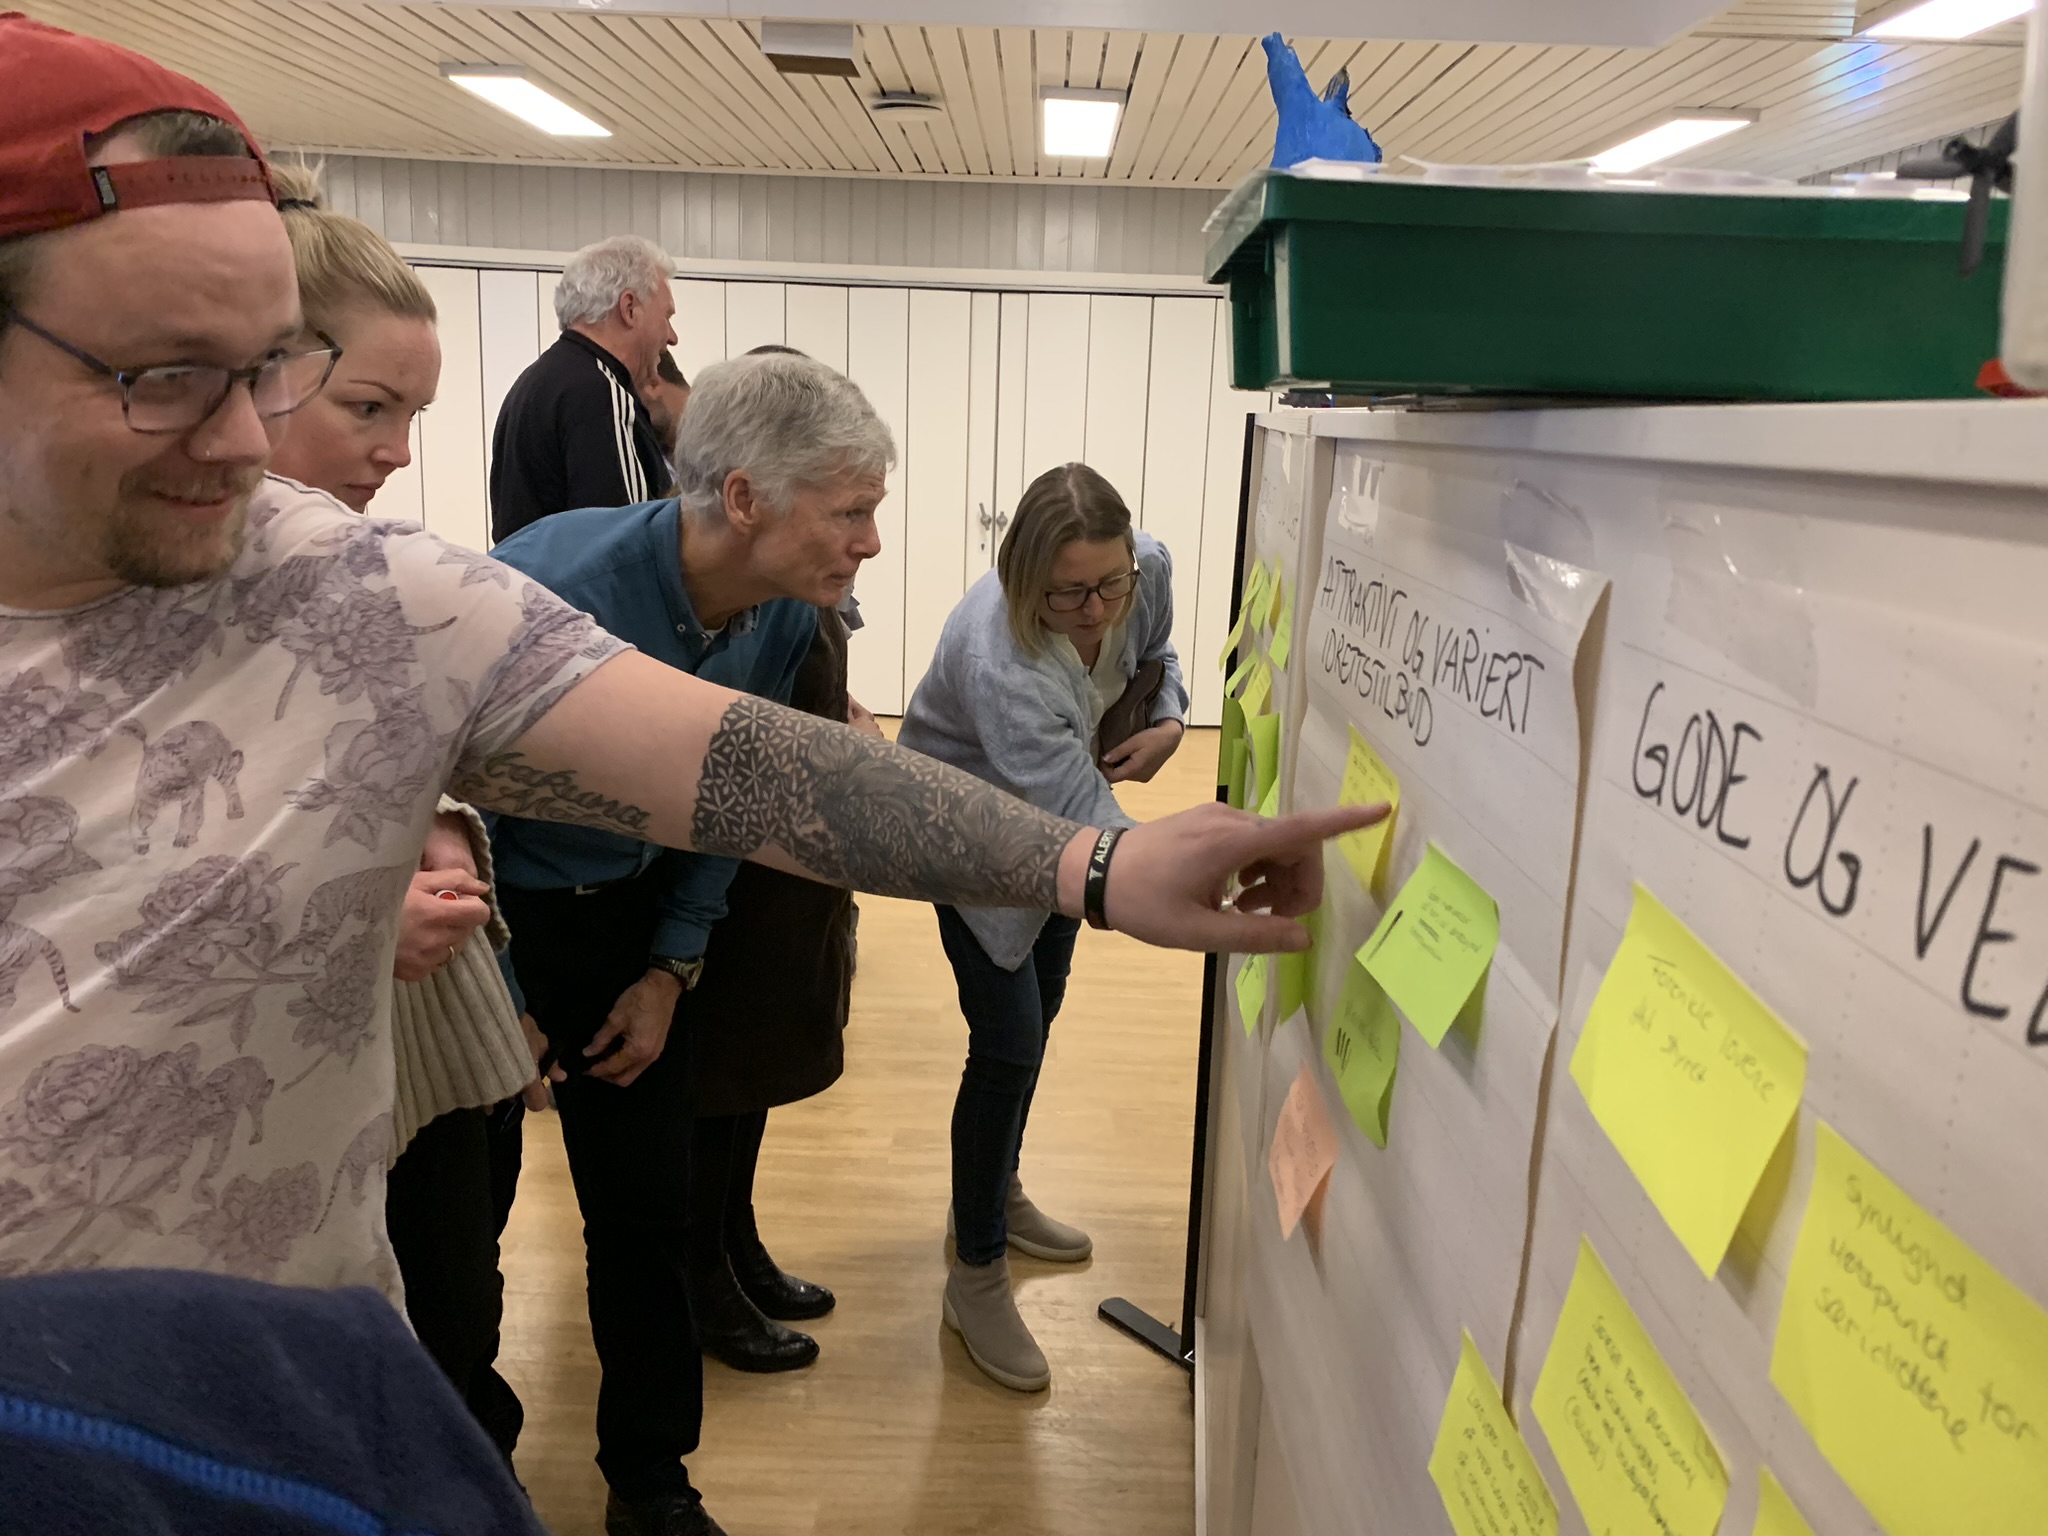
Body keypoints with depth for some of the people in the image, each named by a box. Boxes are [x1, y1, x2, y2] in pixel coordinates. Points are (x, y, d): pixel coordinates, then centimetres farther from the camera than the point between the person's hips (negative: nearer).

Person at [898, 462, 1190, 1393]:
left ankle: (998, 1196, 43)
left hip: (1059, 800, 7)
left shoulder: (1150, 570, -24)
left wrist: (1167, 721, -19)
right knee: (1009, 1044, -9)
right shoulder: (997, 660, -44)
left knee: (1039, 1013, 20)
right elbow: (1089, 826, -48)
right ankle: (976, 1279, 10)